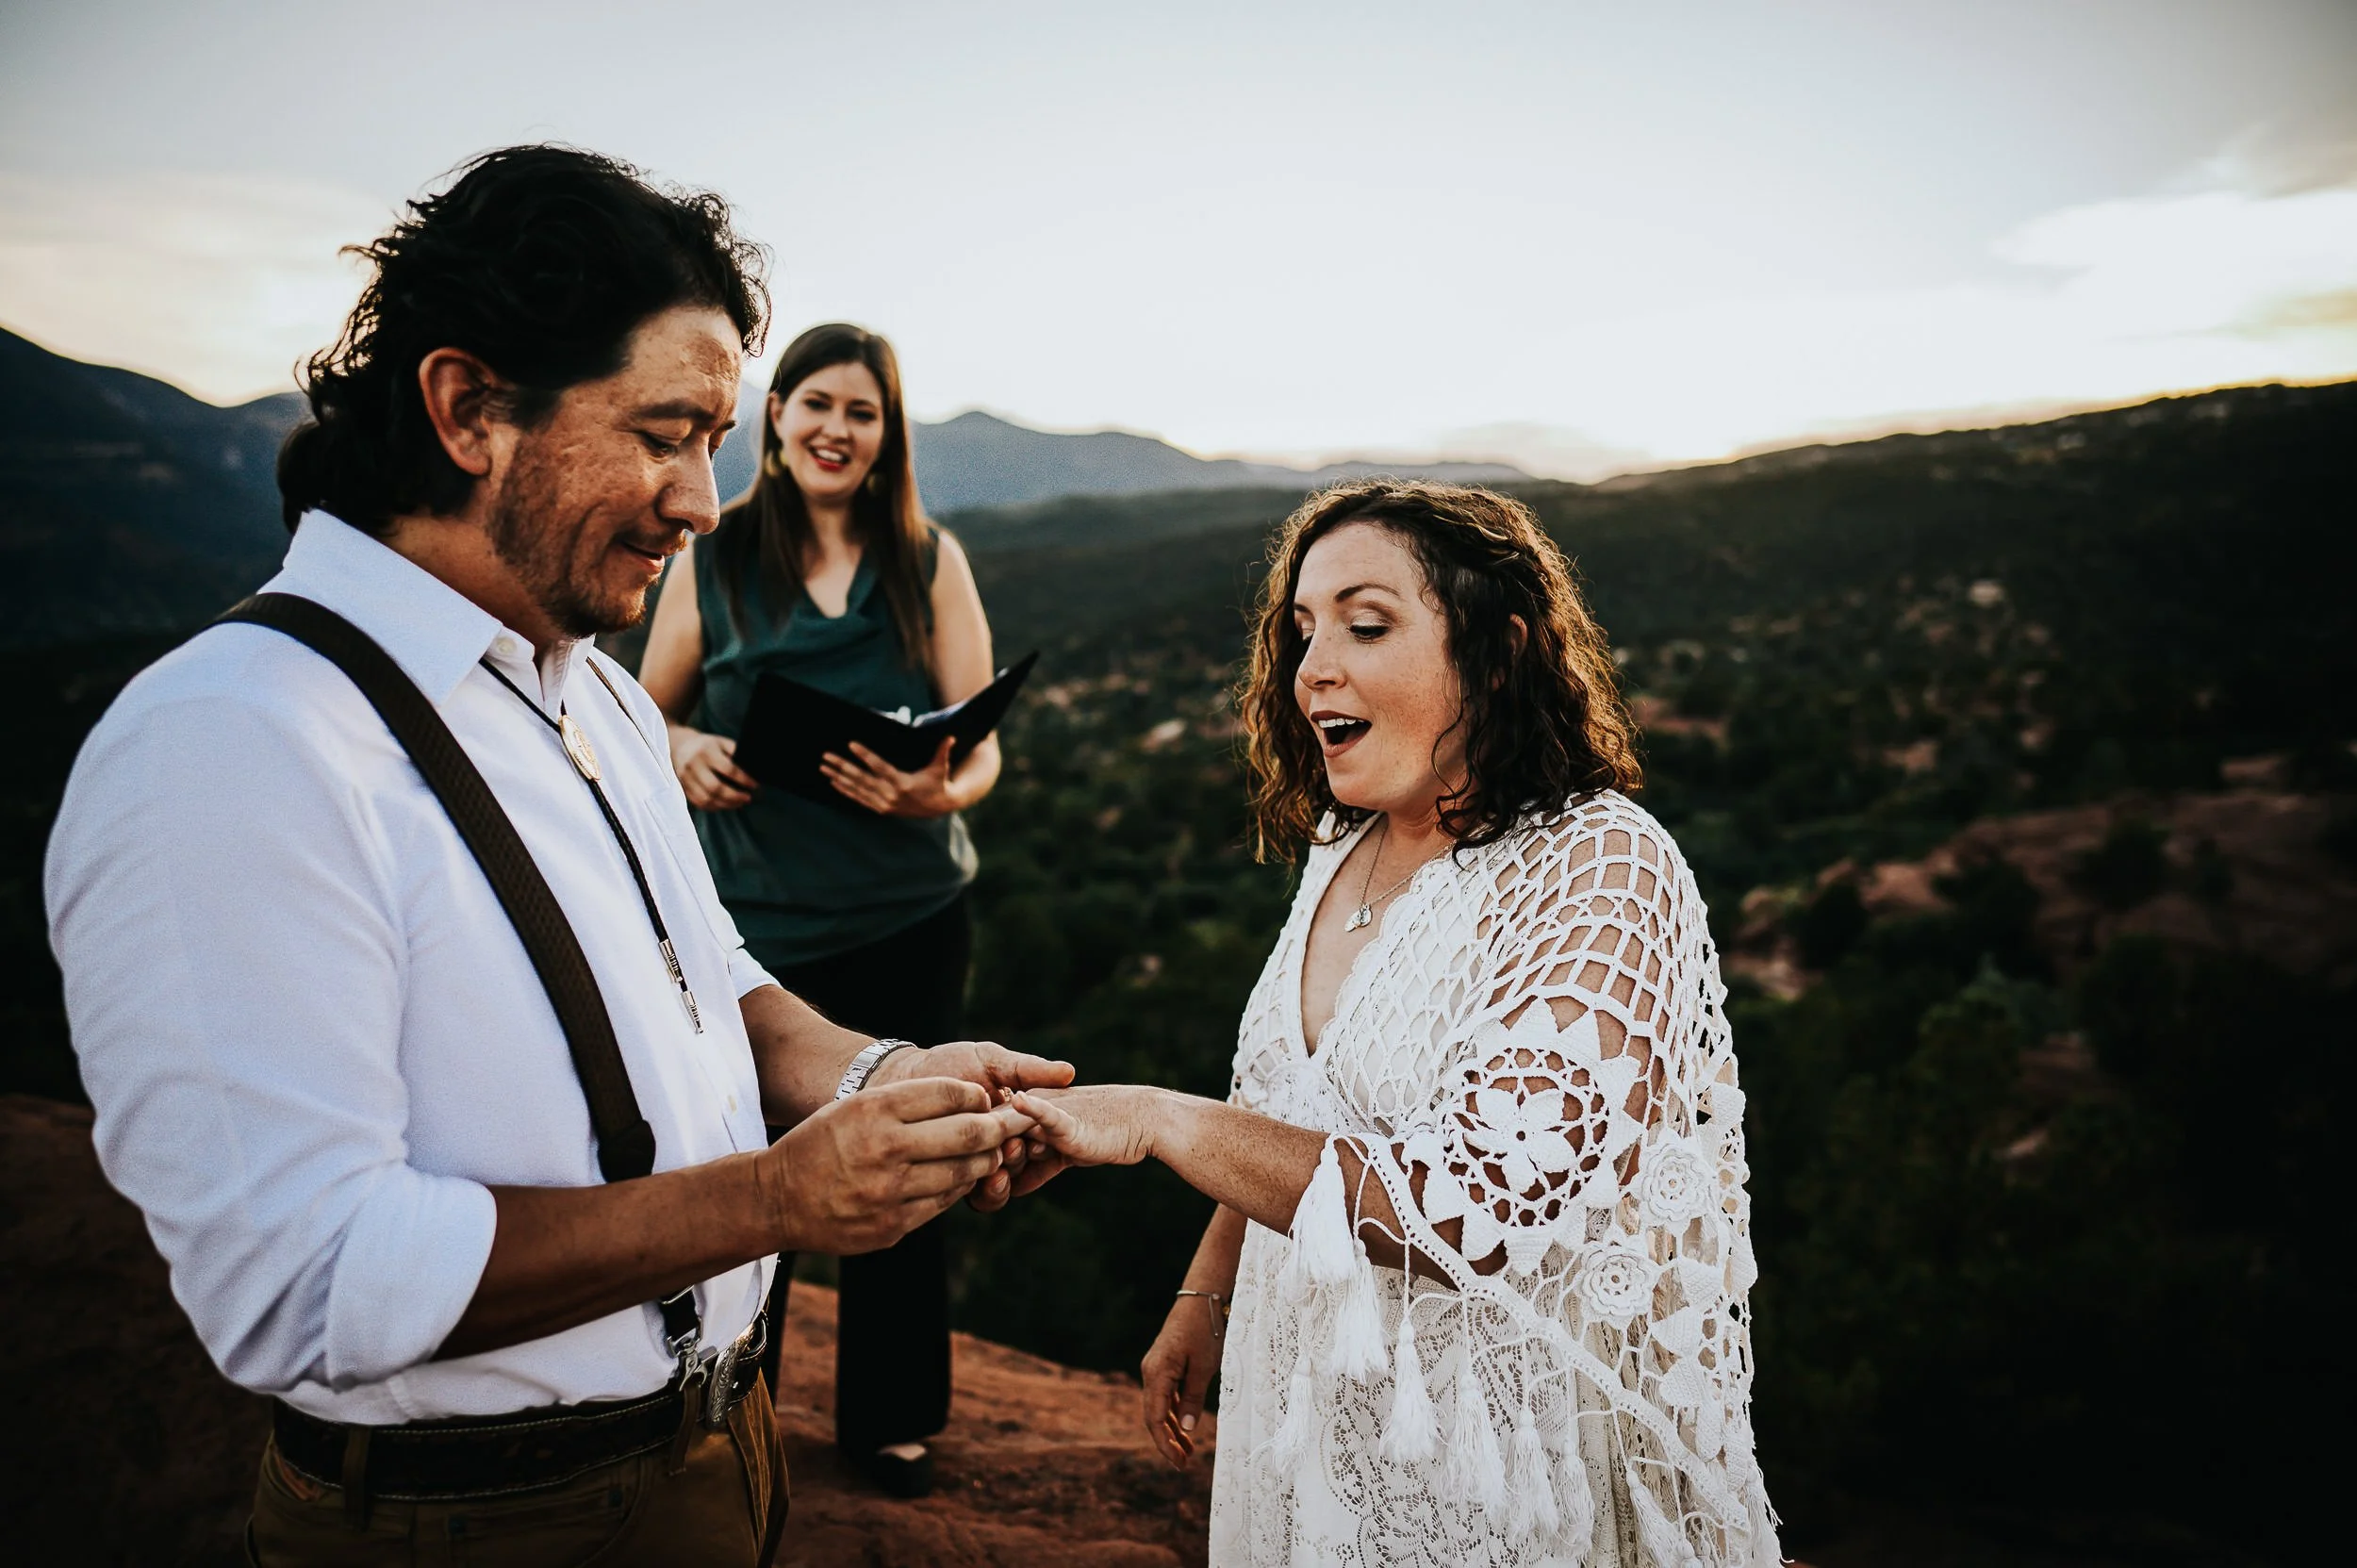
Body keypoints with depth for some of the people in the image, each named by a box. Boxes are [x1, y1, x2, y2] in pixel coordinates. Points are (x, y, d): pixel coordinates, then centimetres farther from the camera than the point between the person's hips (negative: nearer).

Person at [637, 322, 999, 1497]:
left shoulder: (932, 562, 3)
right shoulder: (712, 557, 2)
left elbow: (982, 747, 1)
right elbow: (650, 715, 11)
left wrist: (935, 792, -21)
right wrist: (688, 752, -12)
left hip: (909, 922, 1)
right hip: (754, 922, -1)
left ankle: (888, 1418, 33)